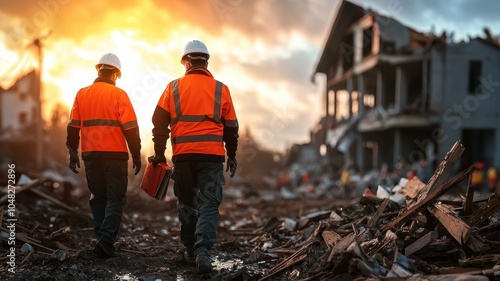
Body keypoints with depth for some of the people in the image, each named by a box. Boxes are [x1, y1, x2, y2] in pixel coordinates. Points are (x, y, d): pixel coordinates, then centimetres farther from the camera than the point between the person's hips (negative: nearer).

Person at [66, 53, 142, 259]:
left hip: (90, 155, 4)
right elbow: (130, 128, -8)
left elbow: (73, 126, 7)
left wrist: (73, 153, 13)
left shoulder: (82, 94, 7)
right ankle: (106, 242, -10)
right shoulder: (119, 95, -4)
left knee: (98, 198, 15)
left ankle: (103, 241, 16)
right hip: (115, 154, -4)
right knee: (115, 199, 2)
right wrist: (136, 155, -2)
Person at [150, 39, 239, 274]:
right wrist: (232, 156, 19)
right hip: (212, 155, -1)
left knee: (186, 203, 15)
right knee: (209, 203, 1)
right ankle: (202, 250, -16)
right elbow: (231, 127, 9)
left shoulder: (174, 87, 6)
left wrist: (159, 153, 13)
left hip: (183, 154, 1)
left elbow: (159, 122, 4)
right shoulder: (220, 89, 7)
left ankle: (190, 250, 22)